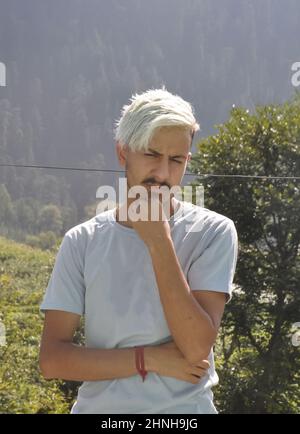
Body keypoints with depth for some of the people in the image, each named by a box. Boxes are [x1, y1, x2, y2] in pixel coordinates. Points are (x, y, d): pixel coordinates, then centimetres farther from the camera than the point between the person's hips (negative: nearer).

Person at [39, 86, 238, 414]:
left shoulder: (213, 232, -8)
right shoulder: (82, 241, -2)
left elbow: (196, 349, -18)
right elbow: (52, 359, -6)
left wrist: (158, 240, -20)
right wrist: (150, 358, -15)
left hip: (184, 407, -1)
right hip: (97, 405, 2)